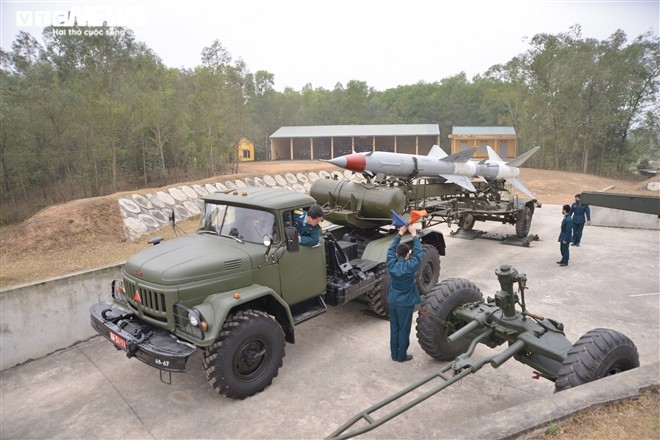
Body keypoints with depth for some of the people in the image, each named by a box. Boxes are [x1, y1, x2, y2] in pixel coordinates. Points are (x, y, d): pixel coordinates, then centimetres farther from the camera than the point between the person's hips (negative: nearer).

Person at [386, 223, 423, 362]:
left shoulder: (391, 264, -12)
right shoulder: (410, 266, -23)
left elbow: (391, 249, 1)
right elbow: (418, 252, -14)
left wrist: (400, 233, 2)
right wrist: (414, 234, -9)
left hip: (392, 301, 5)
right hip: (405, 303, -4)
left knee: (394, 328, 16)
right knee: (404, 330, 10)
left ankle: (394, 354, 27)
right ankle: (402, 356, 21)